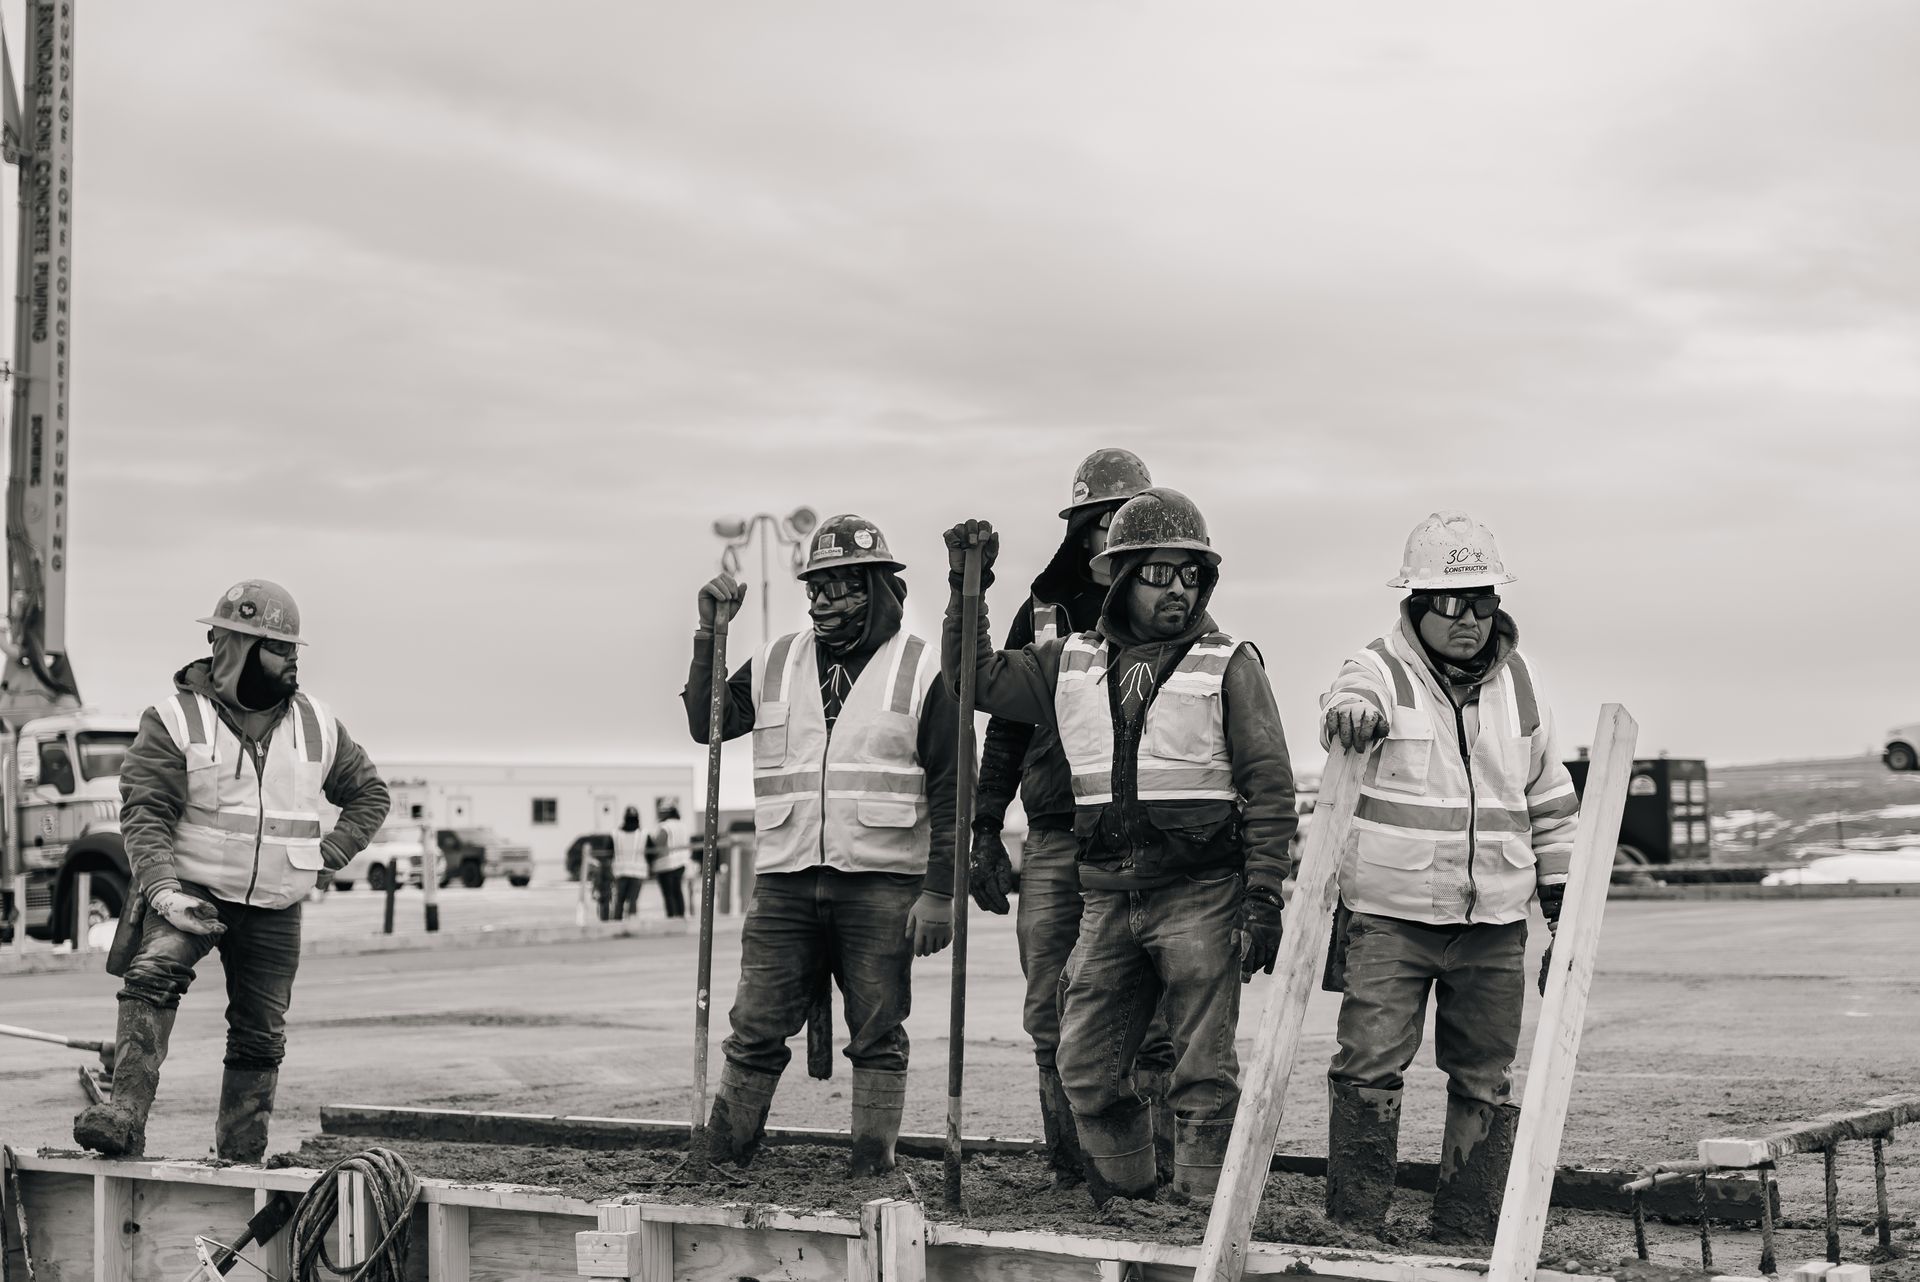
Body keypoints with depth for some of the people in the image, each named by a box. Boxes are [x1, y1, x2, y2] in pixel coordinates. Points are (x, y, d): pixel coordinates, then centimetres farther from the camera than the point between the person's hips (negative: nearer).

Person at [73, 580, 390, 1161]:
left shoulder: (318, 726, 6)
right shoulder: (175, 720, -6)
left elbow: (369, 795, 18)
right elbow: (145, 813, -13)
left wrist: (328, 858, 3)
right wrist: (163, 893, -28)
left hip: (275, 911, 4)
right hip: (193, 894, -4)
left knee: (261, 1037, 7)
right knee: (153, 974, -31)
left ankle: (240, 1159, 21)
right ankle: (125, 1115, -38)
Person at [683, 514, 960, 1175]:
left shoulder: (920, 672, 1)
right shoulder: (775, 666, 13)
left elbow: (949, 792, -1)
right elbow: (707, 725, 9)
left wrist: (939, 892, -7)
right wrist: (710, 635, 1)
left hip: (880, 885, -3)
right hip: (785, 882, 3)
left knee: (878, 1040, 3)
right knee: (755, 1033, 2)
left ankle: (873, 1171, 9)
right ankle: (719, 1165, 8)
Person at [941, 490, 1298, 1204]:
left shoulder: (1229, 665, 1)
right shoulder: (1073, 663, 12)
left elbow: (1269, 788, -2)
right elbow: (976, 678, 19)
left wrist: (1264, 899, -9)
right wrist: (966, 591, 10)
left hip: (1200, 895, -4)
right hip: (1108, 896, 4)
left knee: (1203, 1076, -2)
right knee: (1087, 1071, 7)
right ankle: (1123, 1204, 21)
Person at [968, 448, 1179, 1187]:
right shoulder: (1043, 614, 12)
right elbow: (1005, 729, 16)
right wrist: (985, 833, 10)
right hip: (1054, 842, 3)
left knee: (1150, 1026, -6)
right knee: (1055, 1027, 3)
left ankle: (1160, 1176, 0)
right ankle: (1070, 1175, 12)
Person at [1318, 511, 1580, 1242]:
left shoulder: (1515, 684, 10)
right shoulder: (1383, 670, -3)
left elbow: (1549, 800, 17)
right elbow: (1350, 701, -28)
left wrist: (1563, 907, 15)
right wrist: (1351, 714, -53)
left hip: (1494, 923, 4)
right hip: (1391, 914, -4)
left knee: (1485, 1084, 8)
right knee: (1369, 1069, -8)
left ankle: (1466, 1237, 17)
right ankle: (1353, 1230, 1)